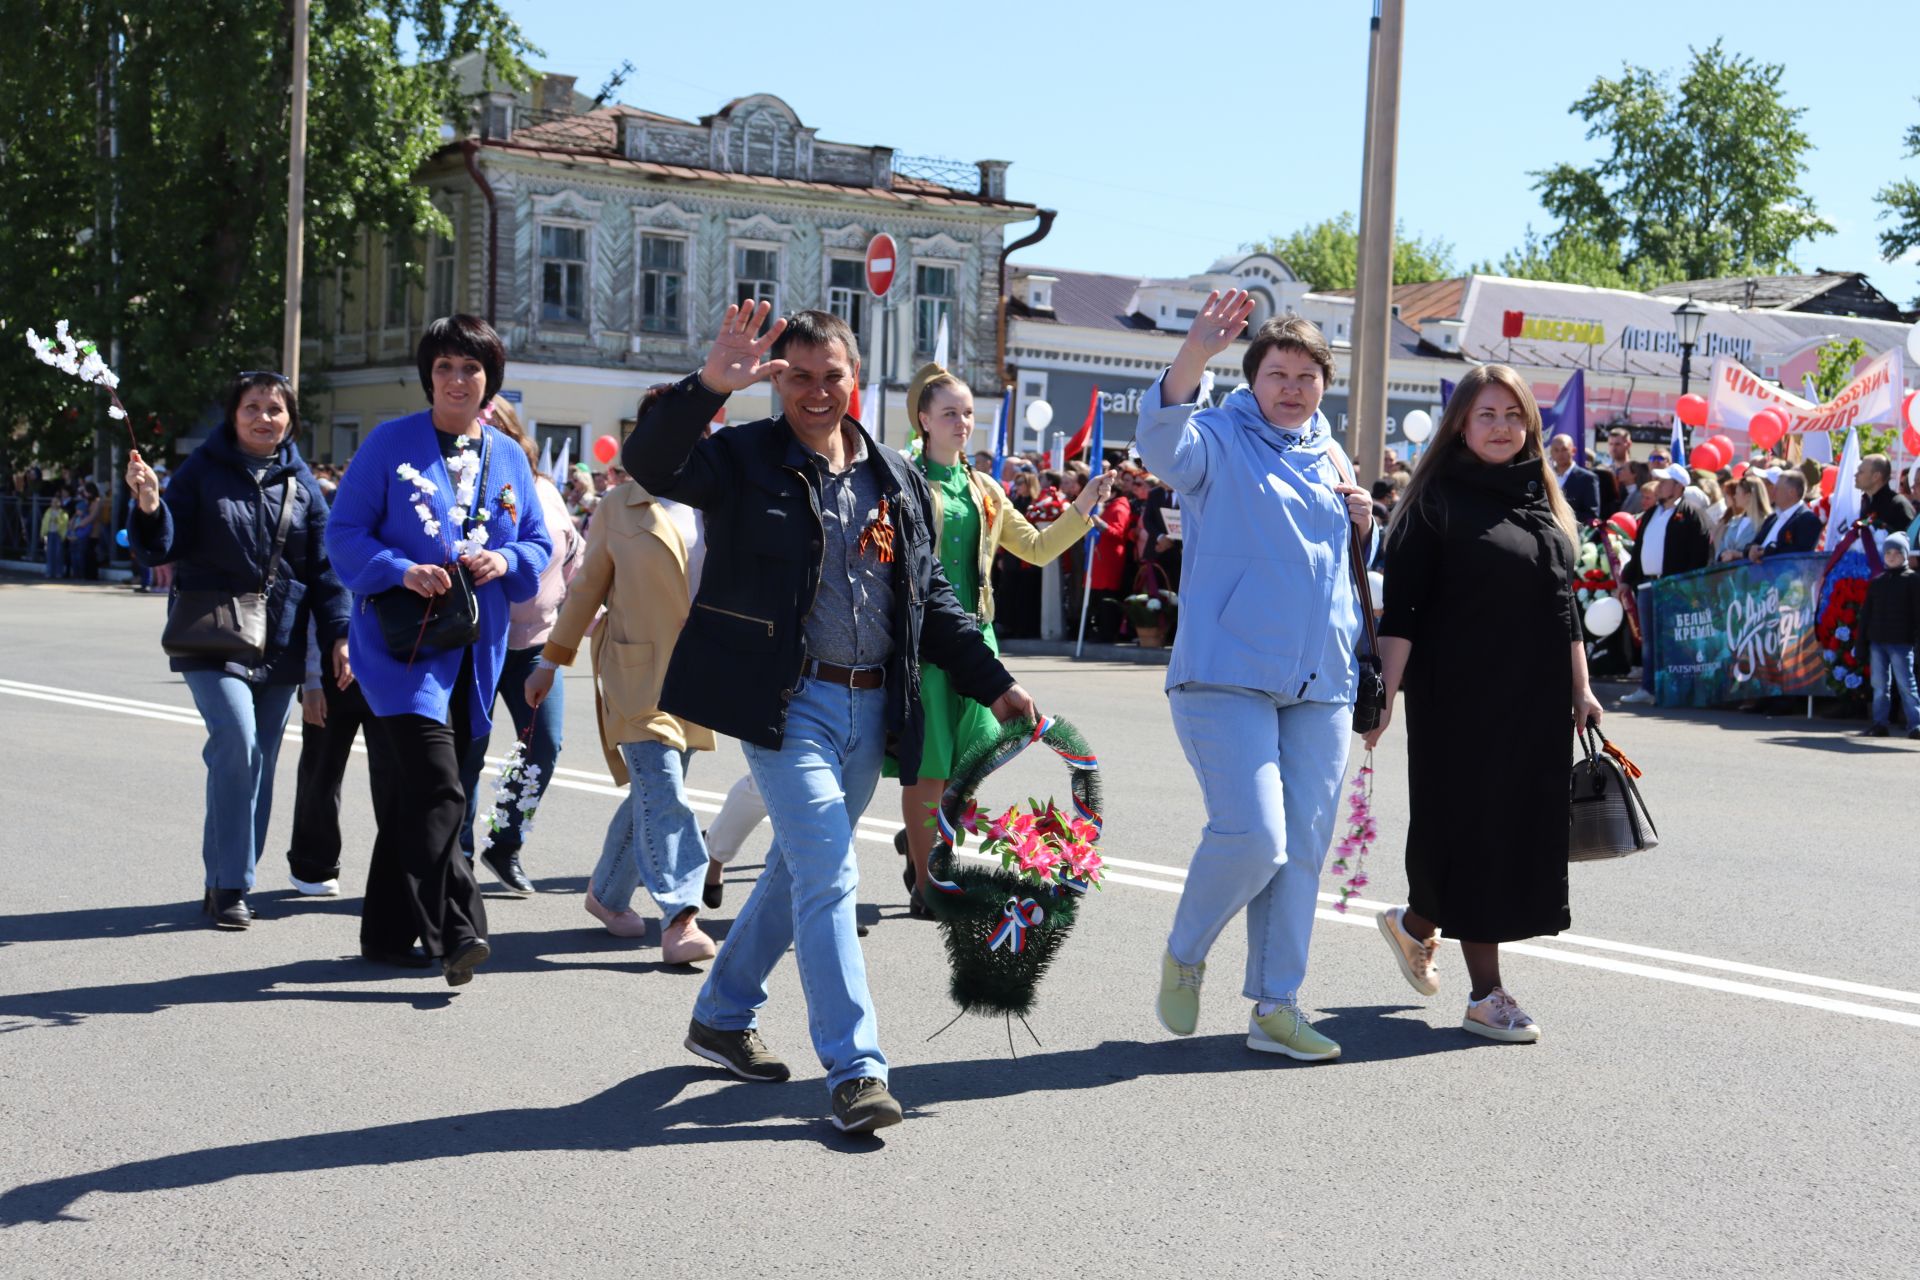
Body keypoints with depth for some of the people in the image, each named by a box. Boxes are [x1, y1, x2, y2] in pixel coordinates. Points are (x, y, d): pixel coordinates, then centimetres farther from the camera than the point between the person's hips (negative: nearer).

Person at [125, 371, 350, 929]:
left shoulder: (301, 483, 9)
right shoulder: (203, 471, 1)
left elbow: (323, 567, 12)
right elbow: (162, 549, -3)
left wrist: (338, 633, 4)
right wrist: (149, 505, -23)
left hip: (281, 646, 4)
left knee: (260, 762, 3)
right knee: (237, 743, -19)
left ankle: (227, 882, 13)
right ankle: (228, 884, -12)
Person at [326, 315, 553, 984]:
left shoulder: (509, 457, 13)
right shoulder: (391, 442, 0)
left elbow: (538, 544, 16)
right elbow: (345, 532, -2)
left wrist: (505, 561, -7)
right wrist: (401, 571, -19)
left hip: (474, 652, 5)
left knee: (411, 794, 12)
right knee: (437, 790, -18)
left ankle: (389, 933, 20)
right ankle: (454, 930, -15)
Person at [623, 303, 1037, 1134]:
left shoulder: (897, 479, 12)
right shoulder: (745, 459, -3)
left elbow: (930, 596, 17)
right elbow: (650, 464, -22)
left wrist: (992, 682, 10)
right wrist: (709, 386, -38)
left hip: (870, 706, 6)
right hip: (787, 700, -6)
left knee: (801, 869, 16)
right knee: (828, 877, -13)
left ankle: (723, 1015, 35)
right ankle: (855, 1069, -10)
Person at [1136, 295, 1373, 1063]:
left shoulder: (1329, 456, 17)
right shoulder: (1219, 440, -2)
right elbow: (1161, 443, -26)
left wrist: (1360, 523, 6)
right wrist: (1194, 354, -41)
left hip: (1320, 684, 6)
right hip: (1228, 675, -6)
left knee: (1302, 851, 6)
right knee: (1252, 835, -16)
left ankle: (1274, 1008, 16)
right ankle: (1184, 954, 11)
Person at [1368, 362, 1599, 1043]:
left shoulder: (1544, 502, 14)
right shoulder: (1437, 501, -5)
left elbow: (1564, 604, 18)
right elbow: (1400, 608, -10)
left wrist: (1580, 688, 13)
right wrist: (1386, 693, -17)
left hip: (1537, 701, 6)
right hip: (1460, 698, -6)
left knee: (1526, 827, 8)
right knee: (1472, 828, -2)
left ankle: (1416, 924, 31)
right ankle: (1485, 993, 5)